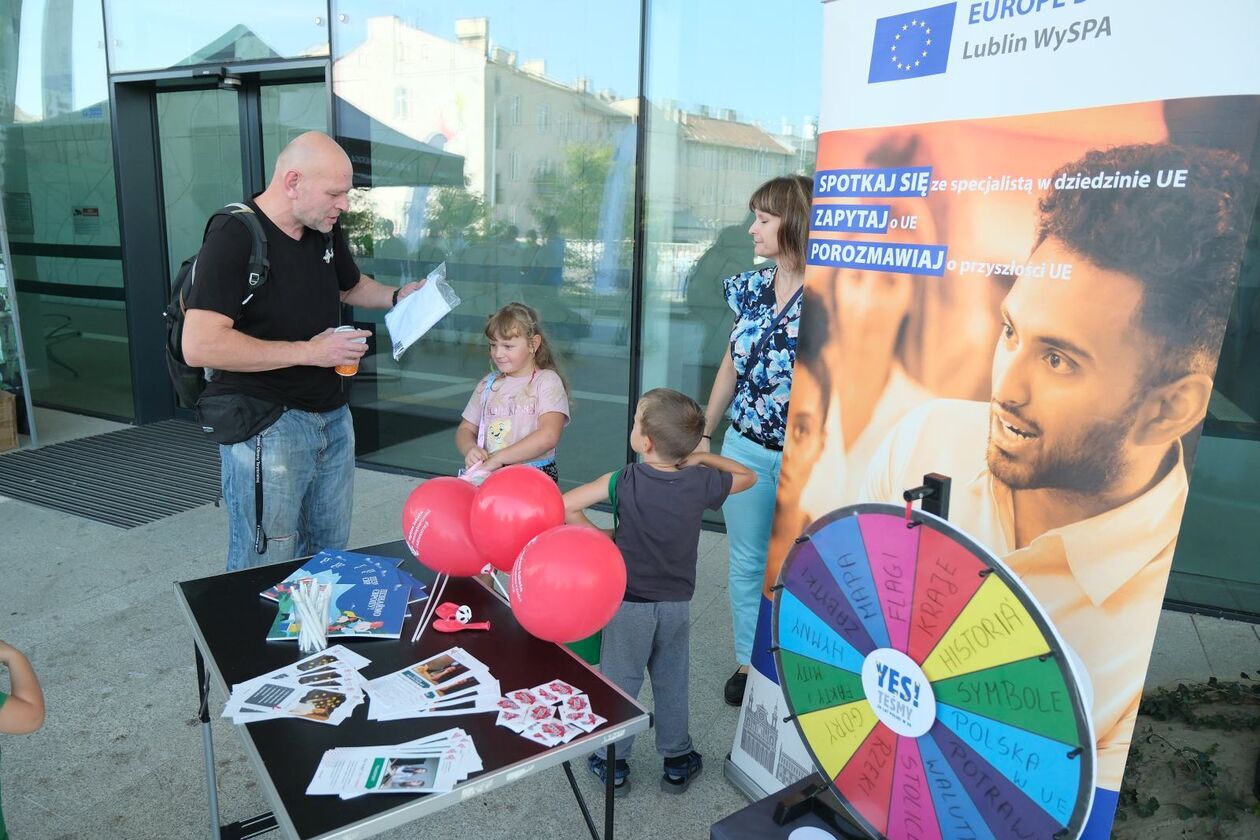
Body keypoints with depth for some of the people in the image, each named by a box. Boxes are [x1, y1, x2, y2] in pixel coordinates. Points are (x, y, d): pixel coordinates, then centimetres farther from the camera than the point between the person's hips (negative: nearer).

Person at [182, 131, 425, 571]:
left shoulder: (326, 230, 7)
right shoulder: (234, 236, -16)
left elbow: (350, 286, 29)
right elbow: (200, 346, -25)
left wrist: (397, 296, 8)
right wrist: (308, 351, -22)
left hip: (332, 415, 7)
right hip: (265, 426, -7)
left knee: (329, 559, 17)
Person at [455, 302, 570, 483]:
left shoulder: (547, 381, -1)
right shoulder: (488, 383, 15)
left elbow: (548, 436, -14)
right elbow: (465, 429, 20)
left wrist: (498, 458, -16)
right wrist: (470, 449, -5)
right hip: (490, 473, 4)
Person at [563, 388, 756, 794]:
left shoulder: (626, 480, -19)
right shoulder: (700, 483, -13)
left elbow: (565, 507, -21)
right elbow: (748, 476, 6)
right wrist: (702, 457, 5)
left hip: (630, 602, -2)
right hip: (677, 604, 3)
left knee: (620, 683, 14)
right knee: (672, 684, 19)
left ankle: (613, 764, 28)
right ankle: (677, 762, 33)